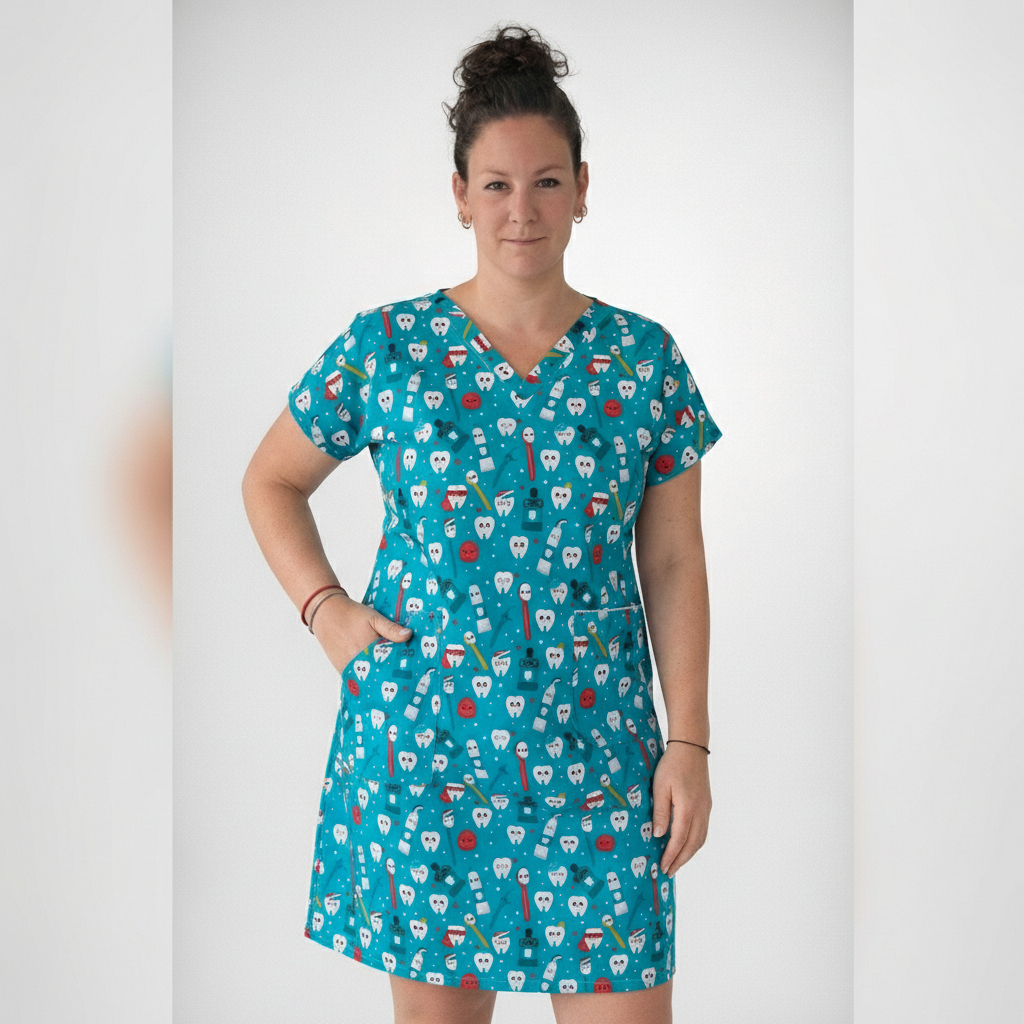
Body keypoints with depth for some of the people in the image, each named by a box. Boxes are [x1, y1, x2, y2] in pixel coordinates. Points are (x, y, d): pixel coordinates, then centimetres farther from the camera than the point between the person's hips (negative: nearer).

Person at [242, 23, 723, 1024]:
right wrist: (325, 610, 0)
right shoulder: (385, 348, -1)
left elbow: (674, 568, 4)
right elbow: (270, 480, 14)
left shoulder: (644, 359, 2)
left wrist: (687, 743, 0)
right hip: (423, 743, 0)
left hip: (595, 750, 1)